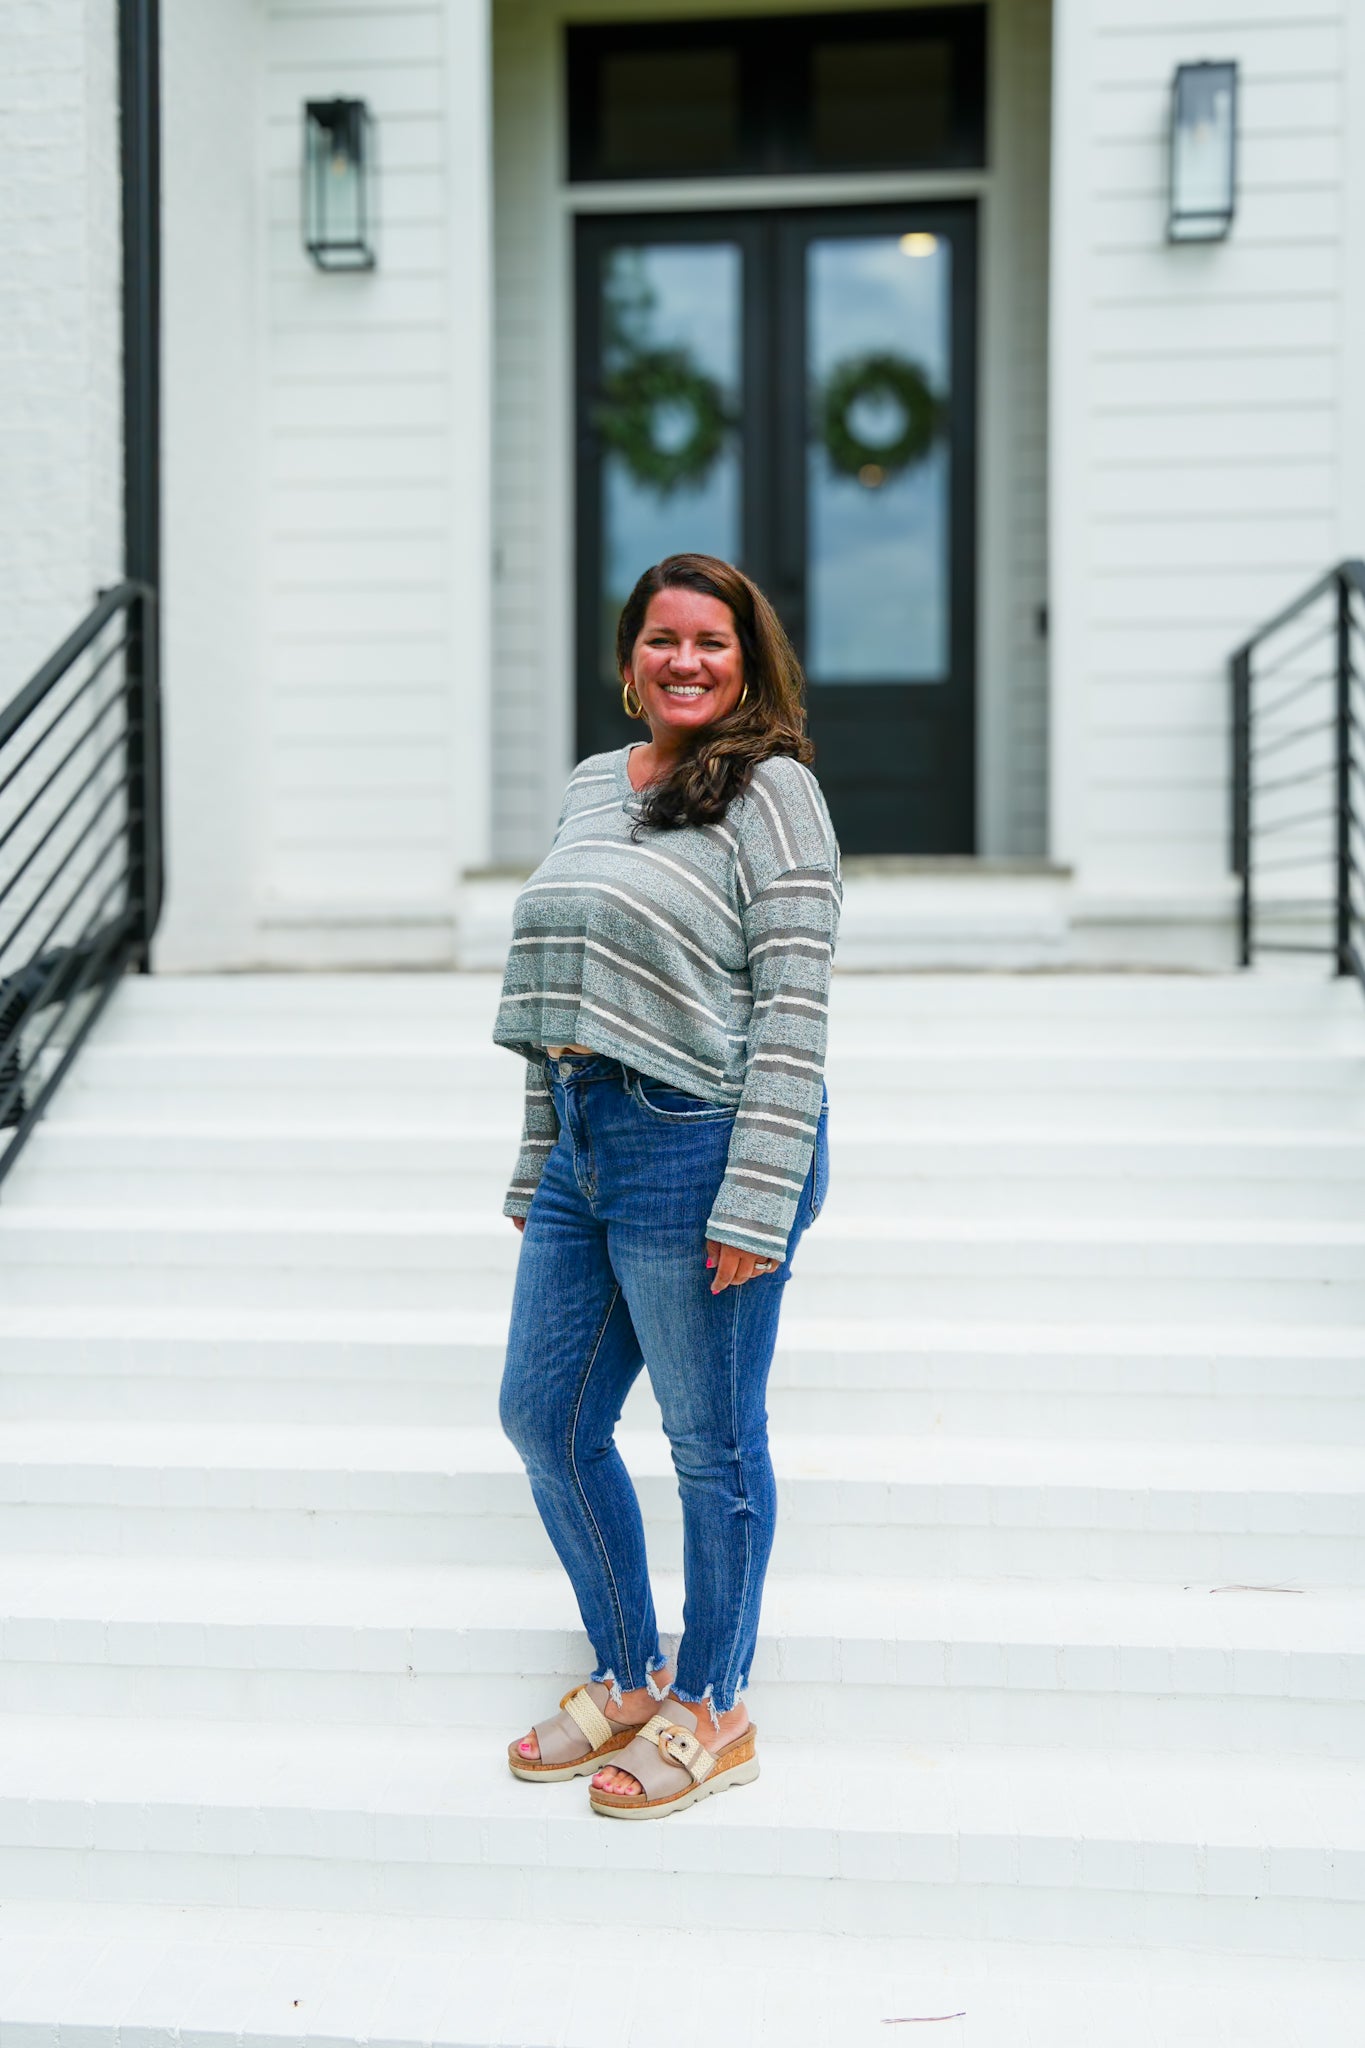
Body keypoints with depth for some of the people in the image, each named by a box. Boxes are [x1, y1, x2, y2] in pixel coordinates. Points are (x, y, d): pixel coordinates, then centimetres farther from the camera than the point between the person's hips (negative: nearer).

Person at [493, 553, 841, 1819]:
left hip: (697, 1145, -8)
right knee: (542, 1417, 14)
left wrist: (757, 1200, -19)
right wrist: (535, 1162, 18)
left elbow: (794, 1006, -13)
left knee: (711, 1446, 6)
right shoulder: (591, 788, 15)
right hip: (584, 1144, 8)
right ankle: (627, 1682, 33)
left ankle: (710, 1711, 26)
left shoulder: (769, 791, -7)